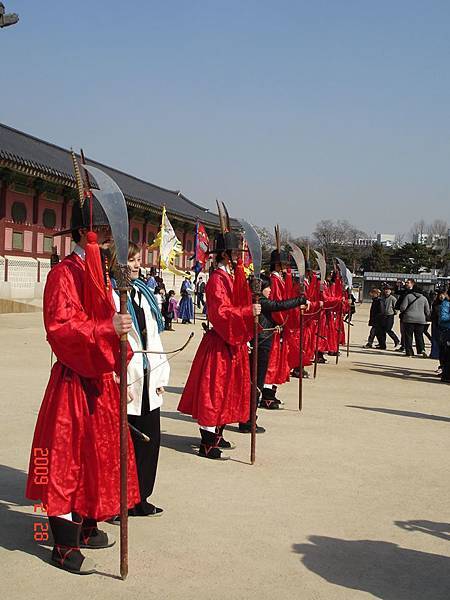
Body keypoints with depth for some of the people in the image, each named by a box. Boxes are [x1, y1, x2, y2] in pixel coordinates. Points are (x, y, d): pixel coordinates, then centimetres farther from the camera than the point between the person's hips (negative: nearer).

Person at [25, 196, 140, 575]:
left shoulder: (96, 271, 14)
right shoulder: (65, 274, -14)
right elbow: (60, 328, -25)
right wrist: (108, 329, -33)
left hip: (99, 378, 9)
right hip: (74, 381, -9)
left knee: (96, 452, 17)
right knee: (68, 456, -1)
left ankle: (86, 528, 31)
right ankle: (65, 547, 9)